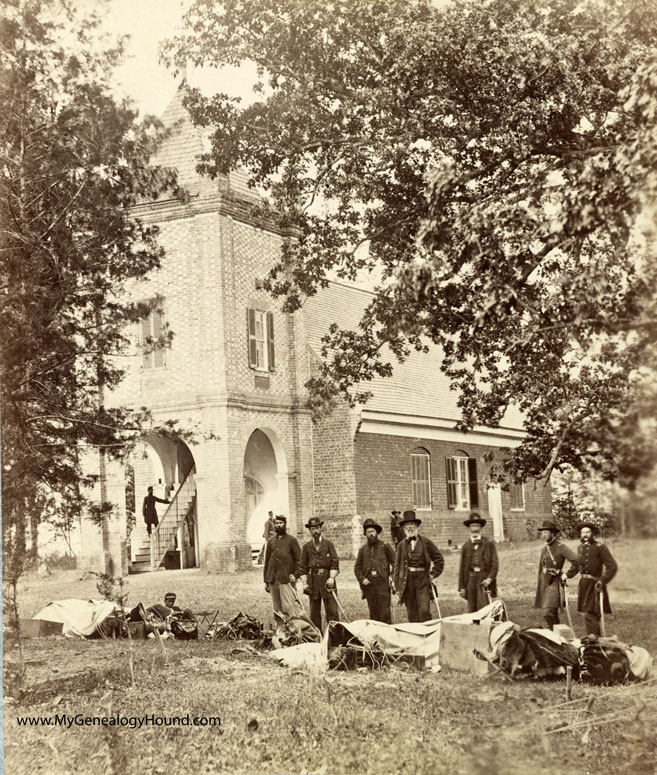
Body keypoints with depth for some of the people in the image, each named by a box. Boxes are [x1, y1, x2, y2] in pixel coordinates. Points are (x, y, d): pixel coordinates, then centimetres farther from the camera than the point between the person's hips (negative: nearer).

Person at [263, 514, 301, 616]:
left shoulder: (291, 540, 5)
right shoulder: (271, 541, 16)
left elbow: (298, 559, 2)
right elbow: (266, 561, 18)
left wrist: (295, 574, -12)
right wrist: (266, 581, 13)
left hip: (286, 579, -4)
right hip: (273, 580, 4)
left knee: (288, 606, -12)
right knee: (277, 608, 5)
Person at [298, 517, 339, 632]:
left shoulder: (328, 544, 4)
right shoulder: (306, 547, 9)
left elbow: (335, 563, 0)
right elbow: (303, 567, 10)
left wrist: (331, 577, -14)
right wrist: (304, 583, 1)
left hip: (327, 580, -2)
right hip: (313, 581, 2)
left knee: (332, 611, -7)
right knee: (314, 612, 5)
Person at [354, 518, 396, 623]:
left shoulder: (385, 546, 6)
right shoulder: (363, 550, 13)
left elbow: (395, 562, 8)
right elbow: (357, 568, 15)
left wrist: (392, 576, -4)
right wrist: (362, 579, 0)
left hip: (383, 583, -3)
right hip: (369, 583, 3)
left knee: (384, 613, -7)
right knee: (373, 613, 4)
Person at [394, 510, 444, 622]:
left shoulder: (426, 542, 4)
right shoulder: (402, 545, 7)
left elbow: (439, 559, 10)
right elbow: (397, 566, 9)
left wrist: (433, 575, 1)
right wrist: (398, 587, 5)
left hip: (423, 580, -2)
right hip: (407, 581, 2)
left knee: (424, 610, -13)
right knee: (412, 614, 3)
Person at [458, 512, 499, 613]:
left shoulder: (489, 543, 6)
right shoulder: (466, 545, 12)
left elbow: (494, 563, 3)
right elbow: (462, 567, 11)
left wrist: (489, 578, -10)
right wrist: (461, 587, 7)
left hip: (484, 579, -2)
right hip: (471, 579, 2)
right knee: (472, 610, 2)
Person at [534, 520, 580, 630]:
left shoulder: (561, 547, -11)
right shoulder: (544, 549, 13)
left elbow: (577, 561, -17)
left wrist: (567, 574, -14)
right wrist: (539, 584, 20)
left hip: (554, 583, -8)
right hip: (544, 583, 8)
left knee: (548, 613, -17)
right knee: (552, 614, 14)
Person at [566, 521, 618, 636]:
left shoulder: (600, 547, -11)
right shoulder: (580, 547, 10)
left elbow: (612, 567, -13)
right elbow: (576, 564, 26)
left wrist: (603, 581, -21)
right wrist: (567, 575, 14)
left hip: (595, 585, -7)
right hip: (583, 584, 7)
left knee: (590, 615, -15)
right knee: (586, 613, 15)